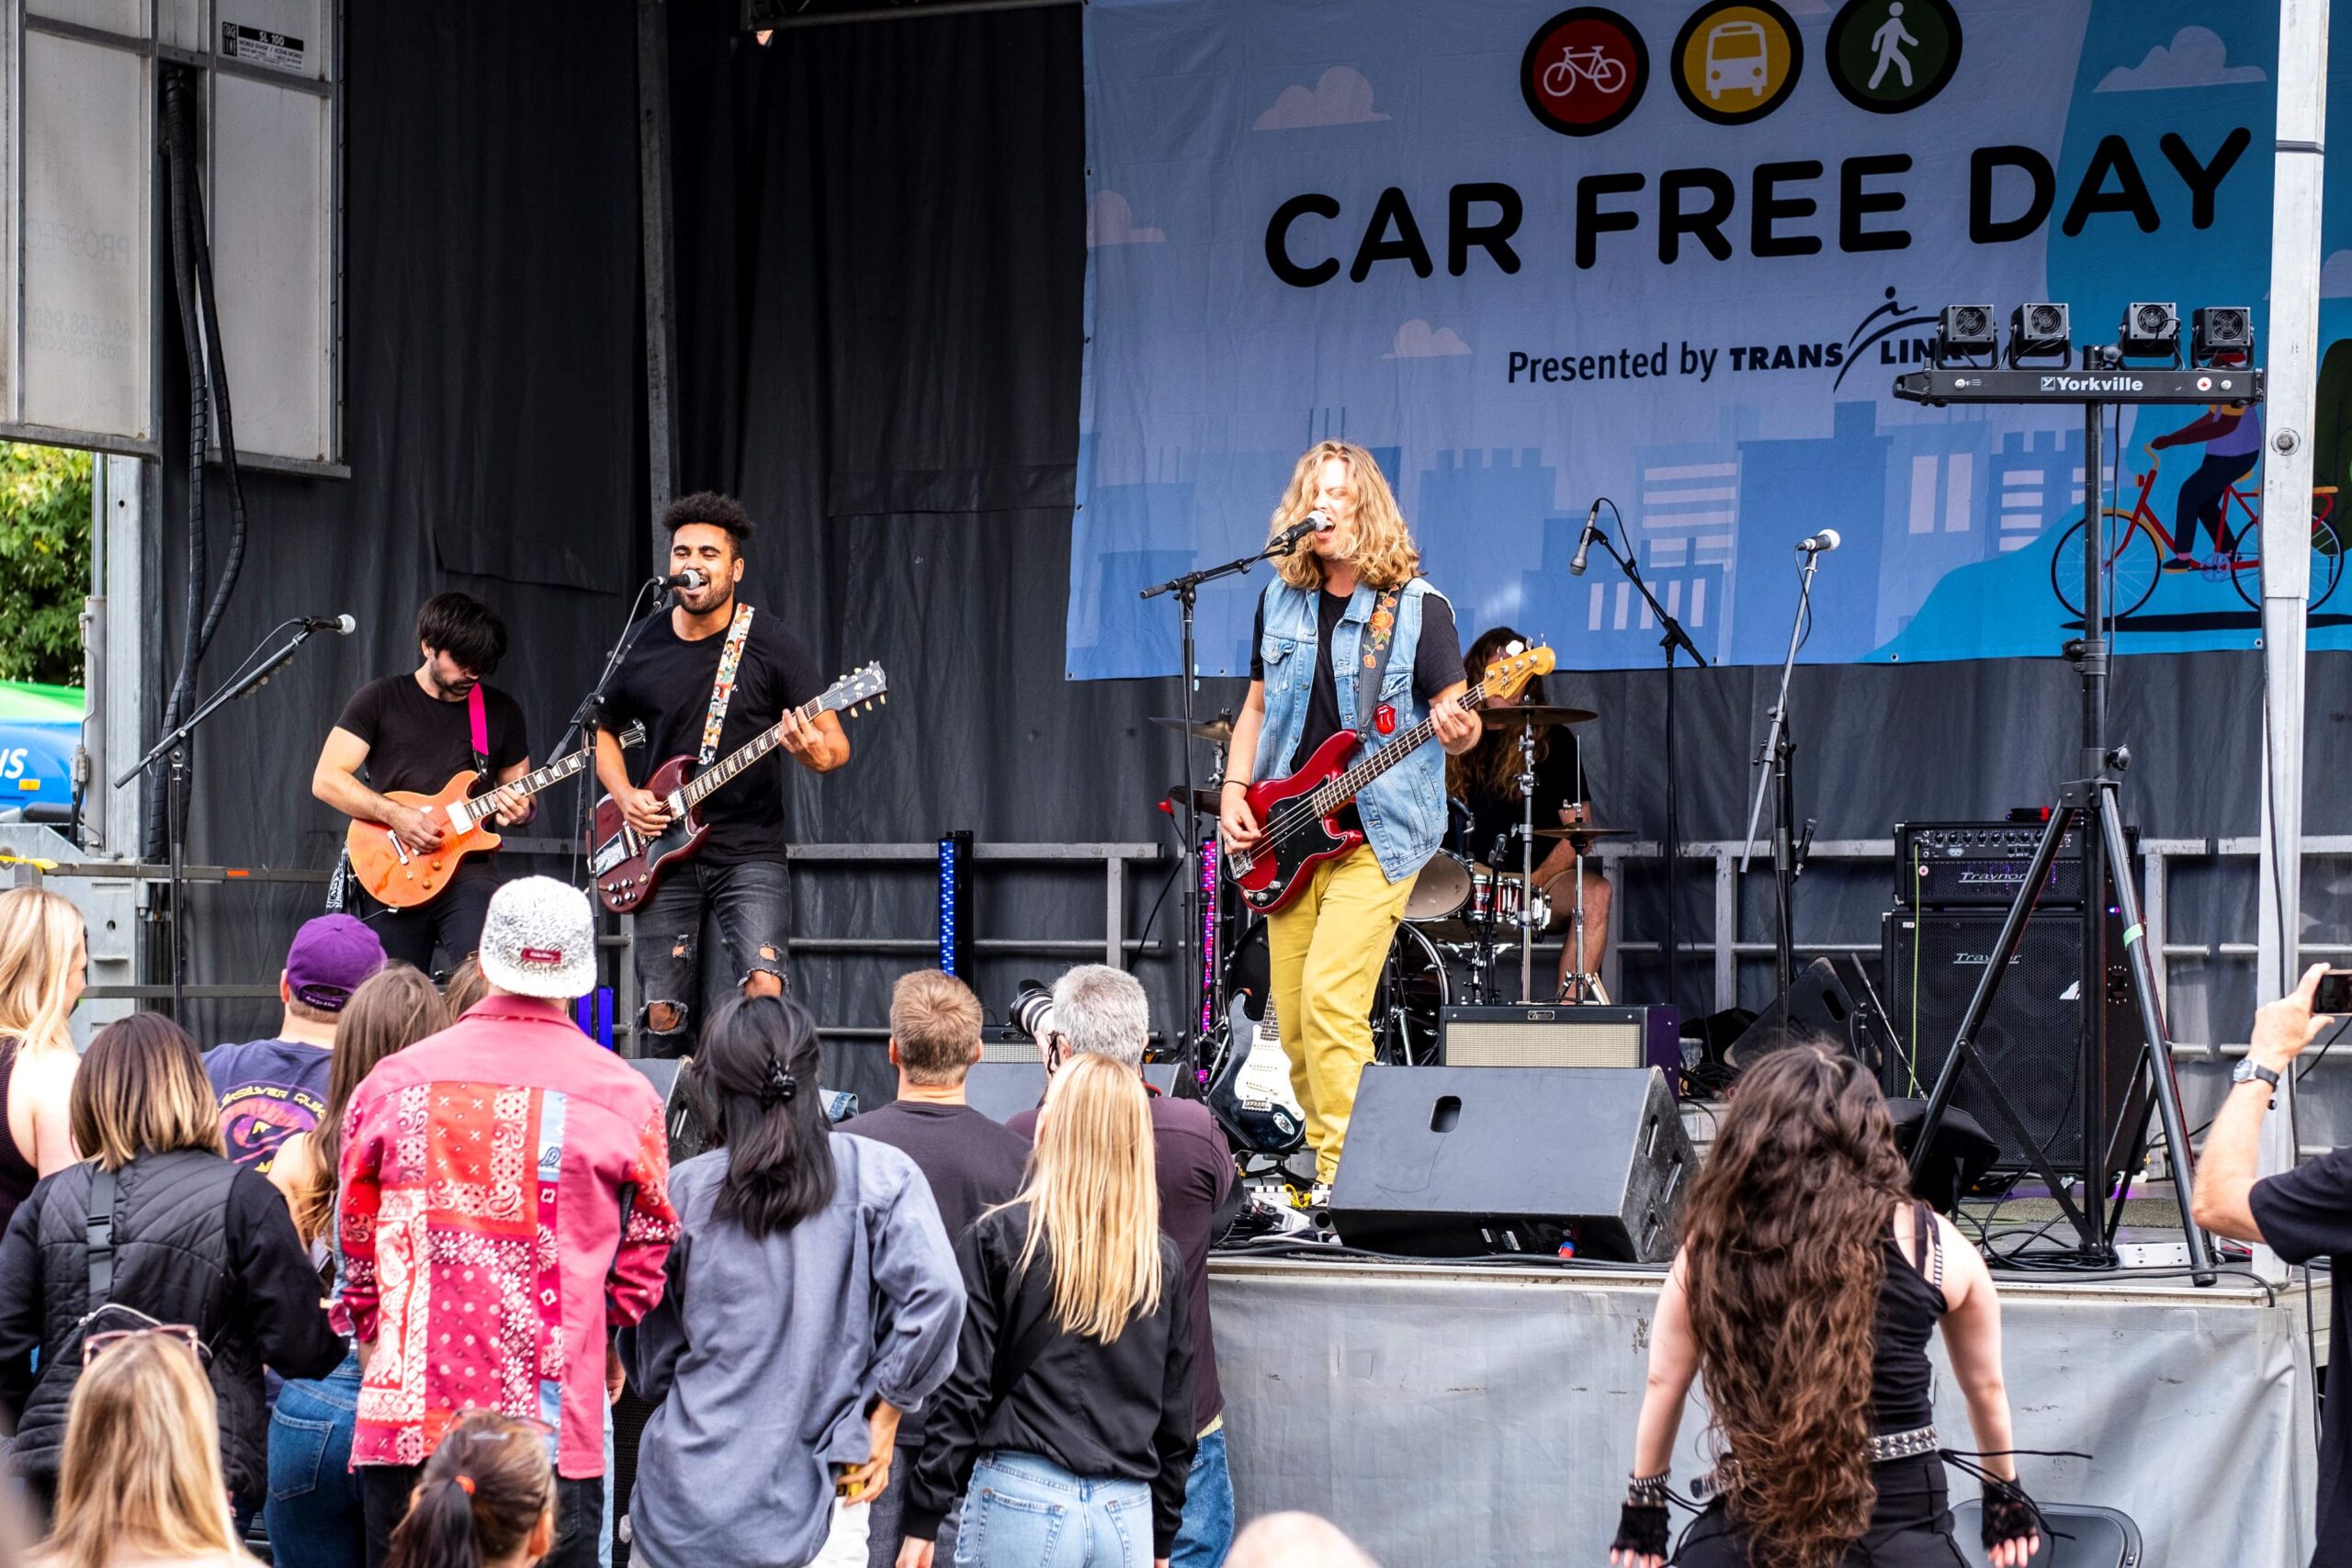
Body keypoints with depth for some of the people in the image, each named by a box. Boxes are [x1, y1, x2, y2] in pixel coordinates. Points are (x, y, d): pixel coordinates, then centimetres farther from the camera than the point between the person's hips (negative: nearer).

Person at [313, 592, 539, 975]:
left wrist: (520, 810, -5)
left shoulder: (502, 711, 12)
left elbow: (521, 794, 19)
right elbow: (326, 779, -2)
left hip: (468, 873, 1)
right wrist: (395, 815, -15)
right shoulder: (380, 699, 3)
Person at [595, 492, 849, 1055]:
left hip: (750, 853, -3)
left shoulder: (772, 644, -5)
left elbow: (837, 746, -5)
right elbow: (603, 730, 19)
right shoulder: (642, 645, 3)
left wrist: (816, 752, -29)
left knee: (763, 989, -21)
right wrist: (625, 796, 1)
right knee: (663, 1016, 2)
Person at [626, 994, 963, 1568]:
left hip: (683, 1496, 1)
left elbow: (651, 1366, 6)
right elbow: (936, 1293, -14)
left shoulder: (683, 1188, 1)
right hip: (807, 1507, -1)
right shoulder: (878, 1175, -2)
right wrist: (883, 1412, -2)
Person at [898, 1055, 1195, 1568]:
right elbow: (1175, 1415, 13)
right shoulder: (1162, 1260, 7)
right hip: (1129, 1515, 3)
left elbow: (963, 1392, -5)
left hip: (1024, 1503, -3)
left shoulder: (997, 1238, -3)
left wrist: (923, 1519, 0)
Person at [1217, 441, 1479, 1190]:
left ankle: (1345, 1177, -15)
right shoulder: (1281, 600, 11)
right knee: (1291, 1017, 5)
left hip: (1377, 835, -6)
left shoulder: (1417, 607, -5)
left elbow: (1456, 718, -4)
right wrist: (1234, 791, 6)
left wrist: (1458, 732, -27)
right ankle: (1322, 1159, 18)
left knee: (1329, 998, -19)